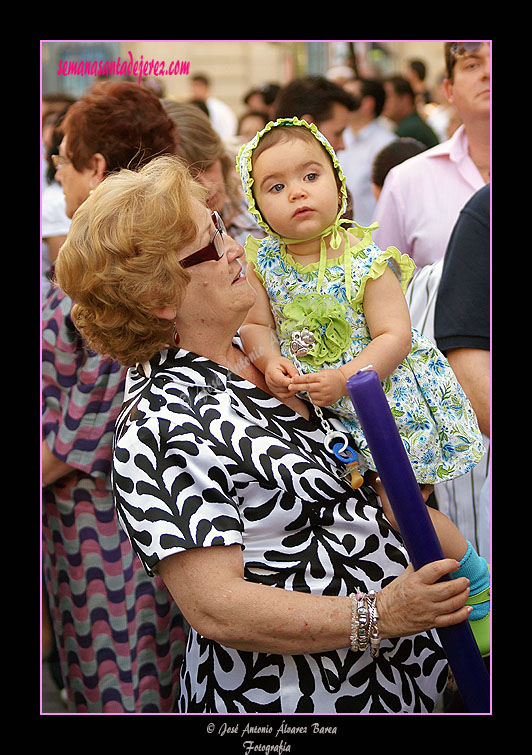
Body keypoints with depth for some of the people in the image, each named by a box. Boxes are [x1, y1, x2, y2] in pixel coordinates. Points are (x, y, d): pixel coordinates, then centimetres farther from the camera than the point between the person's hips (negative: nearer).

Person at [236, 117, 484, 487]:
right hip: (298, 396, 3)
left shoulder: (367, 263, -17)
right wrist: (270, 362, -20)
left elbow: (395, 336, -18)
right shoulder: (264, 263, -6)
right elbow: (256, 324, 1)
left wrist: (343, 378, -30)